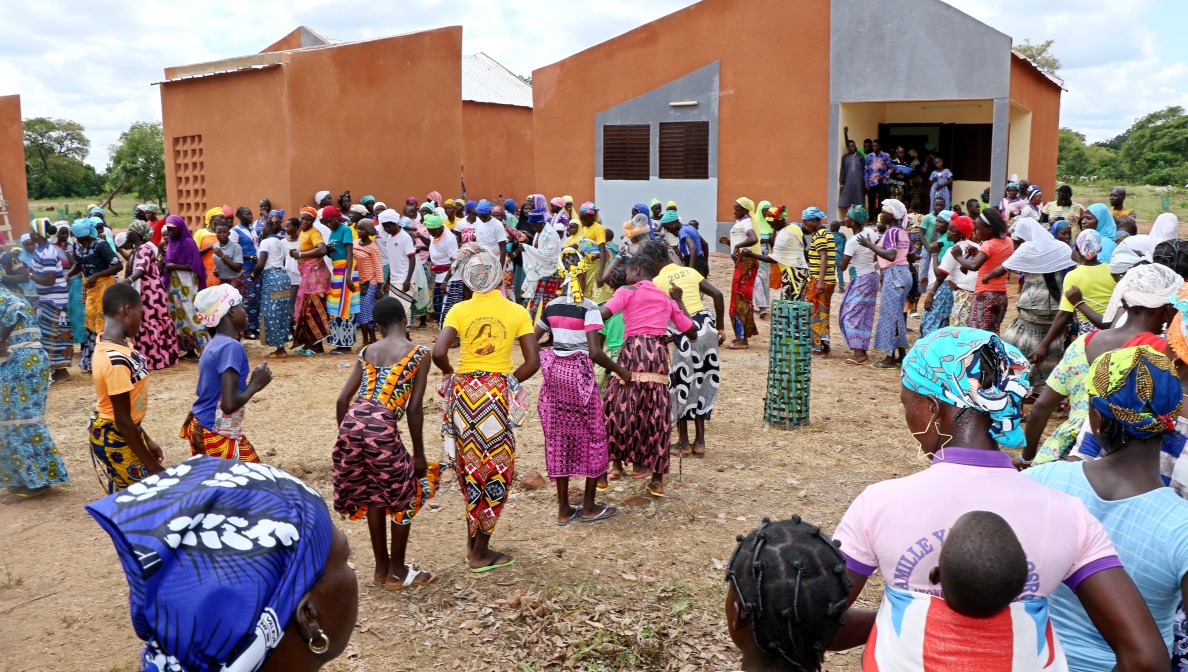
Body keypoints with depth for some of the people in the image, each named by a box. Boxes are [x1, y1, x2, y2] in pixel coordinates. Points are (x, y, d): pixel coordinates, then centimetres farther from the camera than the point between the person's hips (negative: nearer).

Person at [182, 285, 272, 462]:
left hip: (202, 430, 9)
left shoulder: (214, 345, 8)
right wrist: (255, 384, -13)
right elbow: (229, 404, -27)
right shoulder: (231, 347, -20)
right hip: (217, 436, -9)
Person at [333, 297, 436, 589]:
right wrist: (418, 453, 6)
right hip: (382, 427, -5)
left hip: (351, 422, 6)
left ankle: (381, 568, 33)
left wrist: (346, 437, 24)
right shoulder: (419, 354, 5)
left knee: (373, 495, 23)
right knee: (405, 496, 15)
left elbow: (343, 399, 13)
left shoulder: (367, 351, 18)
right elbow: (414, 408, 0)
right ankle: (397, 572, 24)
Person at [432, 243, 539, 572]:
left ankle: (473, 541, 27)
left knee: (469, 466, 18)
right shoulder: (517, 312, -2)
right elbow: (532, 362, -6)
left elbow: (438, 353, -13)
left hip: (464, 391, 2)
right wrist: (508, 381, 9)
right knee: (497, 470, 9)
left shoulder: (460, 310, -2)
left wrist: (451, 374, 6)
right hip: (499, 394, -2)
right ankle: (480, 552, 13)